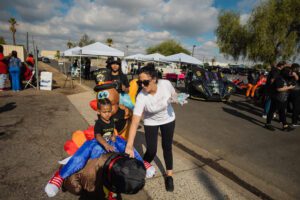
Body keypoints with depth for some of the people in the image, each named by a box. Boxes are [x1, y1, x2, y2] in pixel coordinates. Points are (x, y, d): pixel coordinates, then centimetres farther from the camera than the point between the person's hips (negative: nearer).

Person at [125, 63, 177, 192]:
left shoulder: (166, 84, -29)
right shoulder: (141, 97, -35)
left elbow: (174, 95, -5)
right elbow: (135, 122, -39)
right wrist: (129, 145, -45)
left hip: (168, 119, 2)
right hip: (151, 122, -1)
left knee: (167, 147, 8)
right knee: (151, 151, -3)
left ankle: (169, 176, 29)